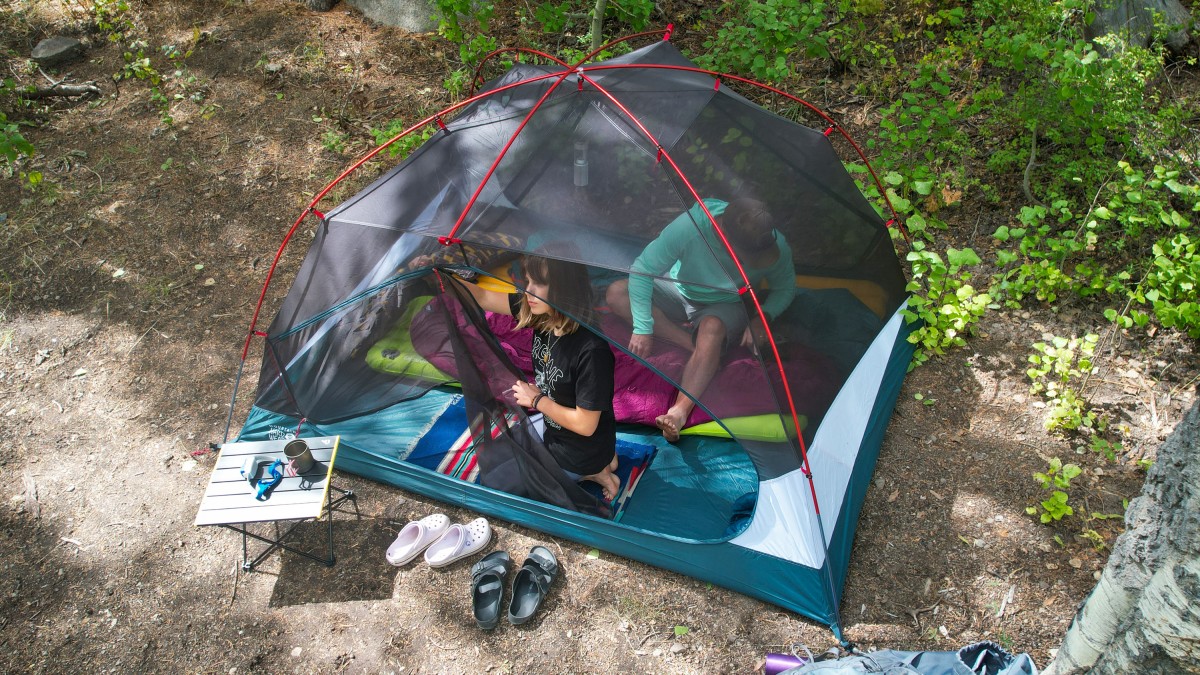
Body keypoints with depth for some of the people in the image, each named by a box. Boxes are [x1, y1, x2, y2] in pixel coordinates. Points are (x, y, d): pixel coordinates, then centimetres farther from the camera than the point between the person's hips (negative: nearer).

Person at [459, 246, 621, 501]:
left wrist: (537, 400, -18)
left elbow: (584, 425, -29)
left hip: (579, 456, -7)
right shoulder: (542, 315, -15)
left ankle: (591, 473, 7)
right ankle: (600, 461, 19)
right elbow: (483, 298, -5)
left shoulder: (592, 349, -37)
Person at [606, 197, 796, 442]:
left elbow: (785, 289, -6)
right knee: (617, 293, -23)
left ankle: (681, 410, -48)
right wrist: (643, 328, -30)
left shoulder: (774, 248, -28)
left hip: (725, 307, -2)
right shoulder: (690, 226, -35)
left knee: (711, 328, -39)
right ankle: (693, 344, -27)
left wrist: (761, 318, -25)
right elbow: (642, 269, -26)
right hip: (679, 293, 2)